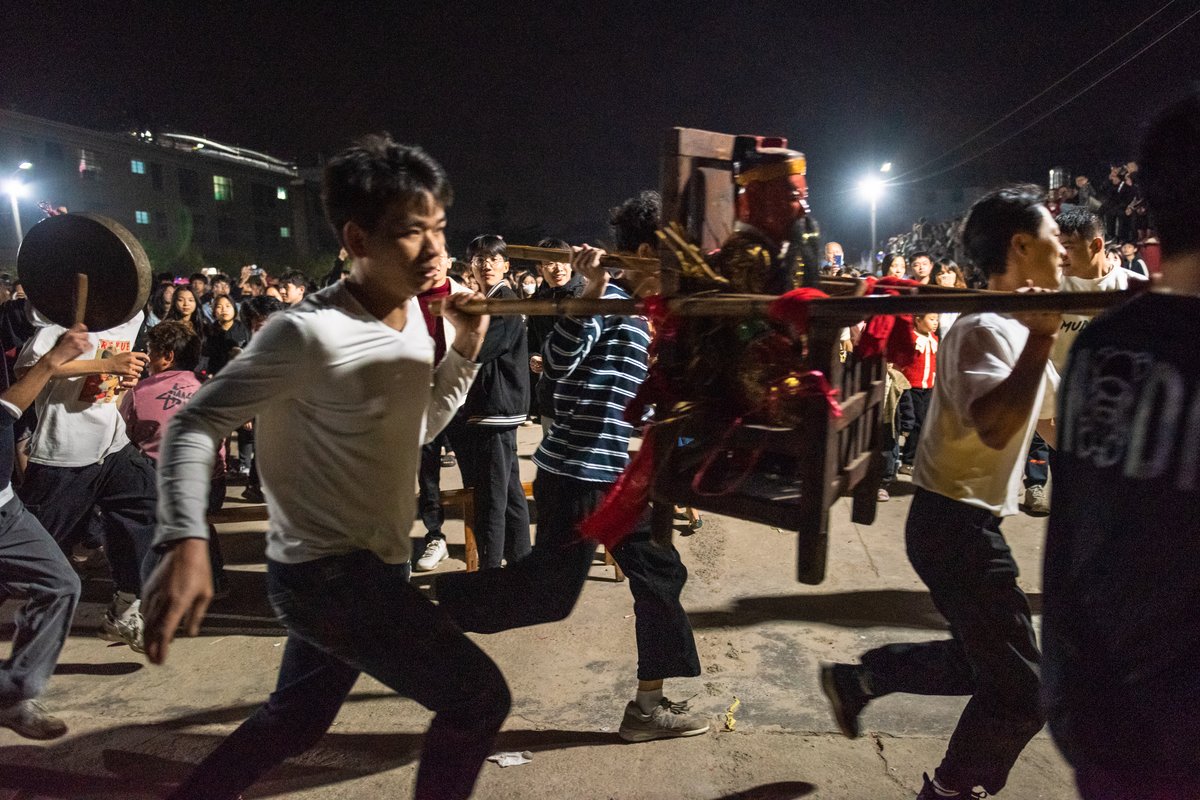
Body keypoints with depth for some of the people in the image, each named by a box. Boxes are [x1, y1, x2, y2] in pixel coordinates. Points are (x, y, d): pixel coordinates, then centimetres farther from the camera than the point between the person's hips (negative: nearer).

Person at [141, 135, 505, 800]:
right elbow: (195, 425, -18)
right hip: (330, 572, -9)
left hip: (367, 567, 9)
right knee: (479, 697, -6)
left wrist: (466, 348, 0)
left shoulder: (415, 315, 3)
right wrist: (185, 544, -32)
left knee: (292, 726, 24)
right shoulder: (308, 332, -22)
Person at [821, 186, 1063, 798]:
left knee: (986, 662, 23)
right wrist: (1040, 338, -34)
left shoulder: (1018, 328, 12)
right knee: (1021, 688, 1)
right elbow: (994, 427, -36)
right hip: (957, 524, -10)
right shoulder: (986, 329, -19)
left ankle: (854, 680, 31)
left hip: (967, 523, 10)